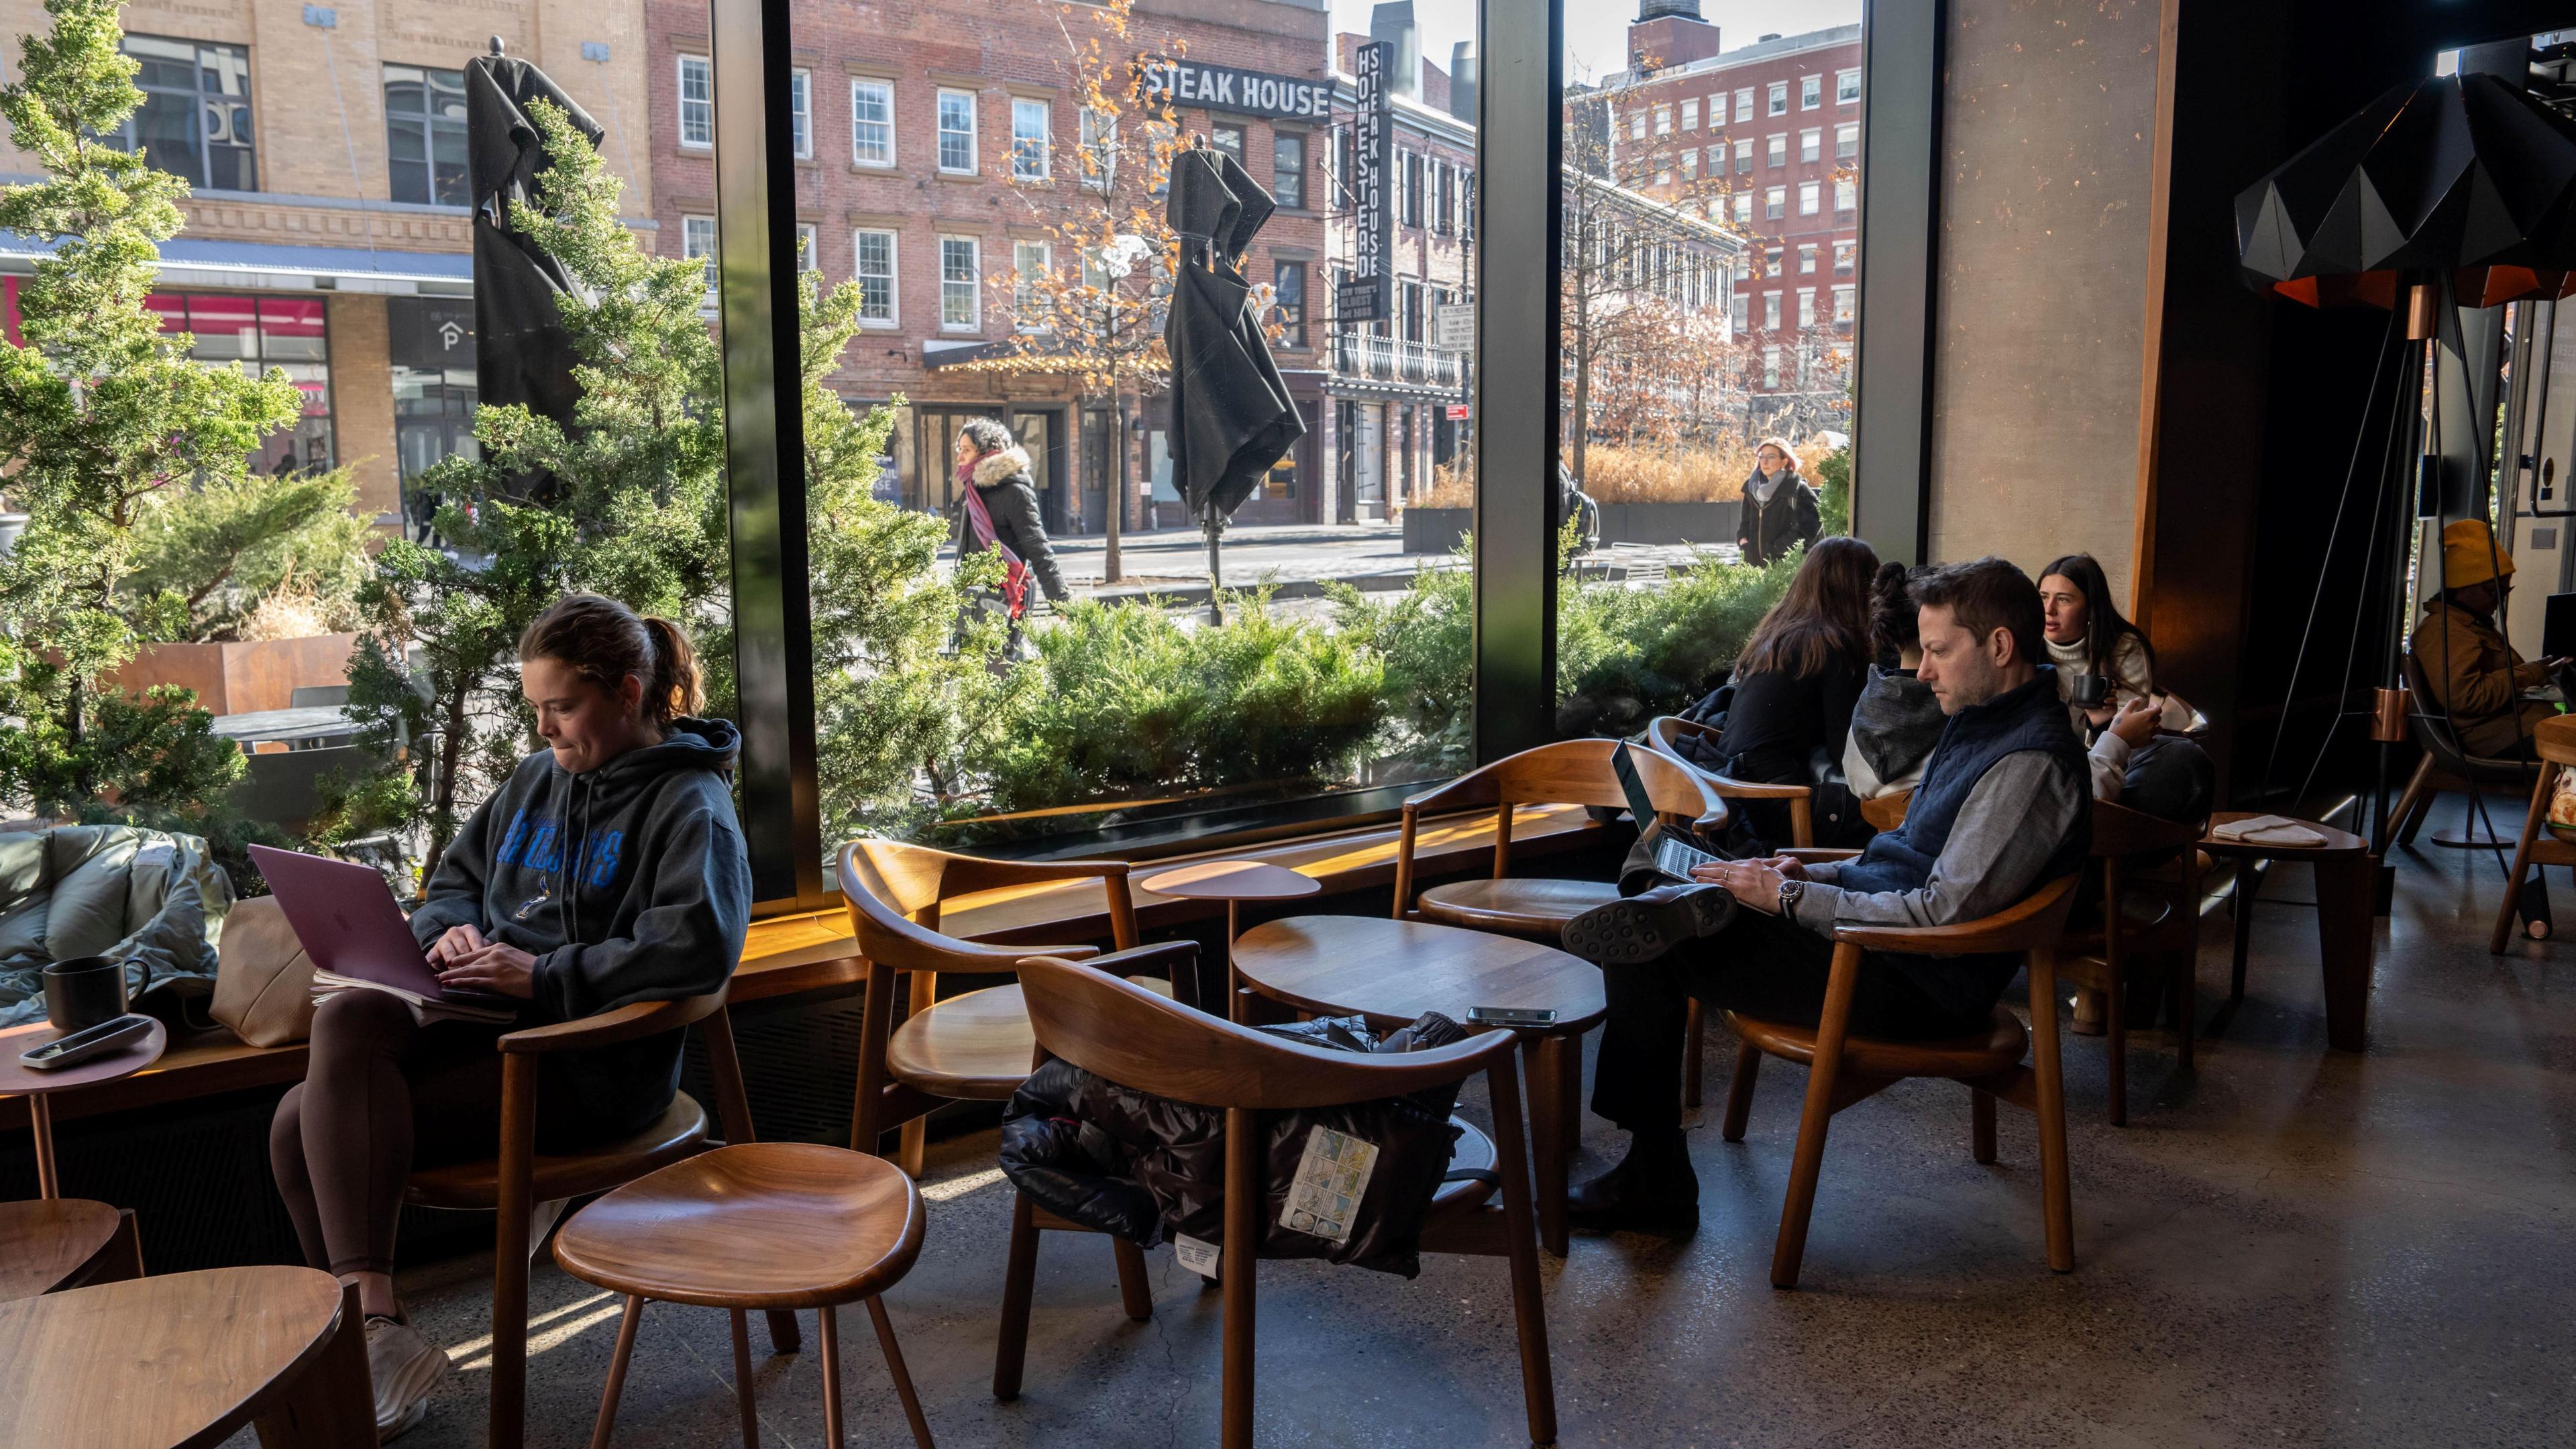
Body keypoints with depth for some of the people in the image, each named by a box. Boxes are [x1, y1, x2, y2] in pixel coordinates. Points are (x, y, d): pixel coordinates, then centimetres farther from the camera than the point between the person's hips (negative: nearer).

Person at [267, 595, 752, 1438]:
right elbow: (453, 882, 26)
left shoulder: (688, 804, -7)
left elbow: (700, 948, -24)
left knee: (335, 1123, -21)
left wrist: (544, 976, -22)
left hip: (593, 1065, -8)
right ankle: (369, 1327, -9)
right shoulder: (535, 780, 17)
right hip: (492, 1029, 8)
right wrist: (450, 929, 1)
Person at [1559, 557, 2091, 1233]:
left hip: (1916, 986, -11)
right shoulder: (1984, 722, 13)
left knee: (1642, 940, -15)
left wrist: (1792, 898, -16)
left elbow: (1941, 915, -24)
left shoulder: (2031, 764, -20)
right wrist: (1814, 875, 5)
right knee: (1639, 919, 5)